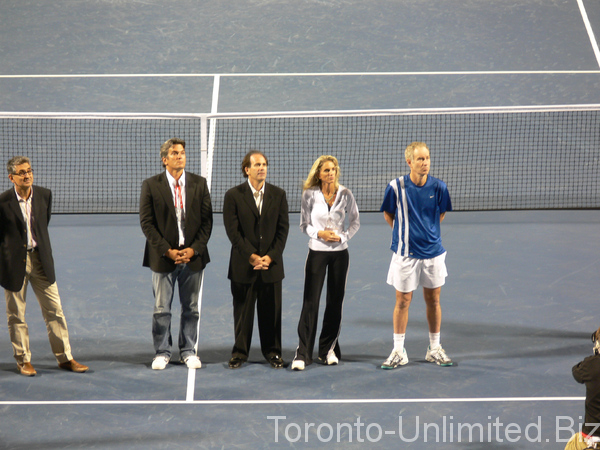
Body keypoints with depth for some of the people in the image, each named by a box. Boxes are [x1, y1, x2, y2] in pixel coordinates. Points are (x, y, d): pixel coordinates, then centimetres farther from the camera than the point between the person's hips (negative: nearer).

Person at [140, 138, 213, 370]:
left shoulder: (199, 184, 5)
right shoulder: (151, 185, -1)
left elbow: (207, 220, 4)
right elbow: (146, 223, -4)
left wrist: (194, 249, -8)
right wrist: (167, 251, -11)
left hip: (193, 256, 2)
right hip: (163, 256, -2)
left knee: (191, 308, 8)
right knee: (161, 309, 4)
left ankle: (189, 351, 19)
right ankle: (162, 353, 15)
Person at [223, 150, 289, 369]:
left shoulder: (278, 194, 6)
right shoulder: (233, 195, -1)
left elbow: (283, 228, 3)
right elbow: (233, 231, -6)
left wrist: (270, 256, -8)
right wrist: (252, 256, -13)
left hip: (271, 263, 2)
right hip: (243, 265, -2)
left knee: (271, 311, 6)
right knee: (242, 310, 5)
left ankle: (272, 352, 18)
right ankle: (239, 352, 16)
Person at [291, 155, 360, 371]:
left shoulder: (345, 194, -1)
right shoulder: (309, 195, -4)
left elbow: (355, 221, 8)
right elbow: (304, 224, 4)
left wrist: (343, 236, -9)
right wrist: (319, 233, -14)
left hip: (340, 252, 2)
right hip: (317, 252, -2)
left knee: (335, 302, 6)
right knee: (310, 302, -7)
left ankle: (328, 349, 19)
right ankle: (302, 353, -5)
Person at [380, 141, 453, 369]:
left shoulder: (438, 187, -5)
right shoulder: (396, 187, -10)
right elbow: (388, 214, 6)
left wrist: (428, 231, 10)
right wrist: (404, 233, 6)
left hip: (433, 252, 2)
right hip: (405, 253, -2)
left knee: (433, 299, 10)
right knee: (403, 301, 3)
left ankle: (434, 349, 22)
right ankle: (398, 351, 12)